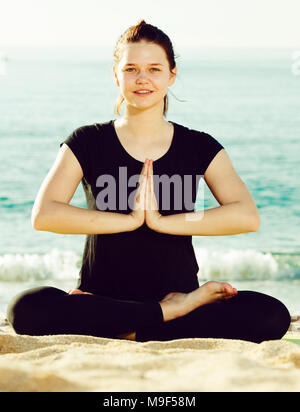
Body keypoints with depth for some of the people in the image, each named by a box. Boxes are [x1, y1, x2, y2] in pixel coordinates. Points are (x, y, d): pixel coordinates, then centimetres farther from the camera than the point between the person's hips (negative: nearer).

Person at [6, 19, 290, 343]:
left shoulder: (199, 147, 8)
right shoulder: (87, 143, 6)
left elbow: (247, 216, -8)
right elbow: (43, 214, -9)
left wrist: (161, 220, -15)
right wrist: (130, 219, -12)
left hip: (178, 291, 1)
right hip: (102, 299, 0)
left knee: (271, 316, -26)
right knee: (26, 308, -32)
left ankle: (130, 333, -19)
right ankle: (169, 314, -23)